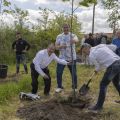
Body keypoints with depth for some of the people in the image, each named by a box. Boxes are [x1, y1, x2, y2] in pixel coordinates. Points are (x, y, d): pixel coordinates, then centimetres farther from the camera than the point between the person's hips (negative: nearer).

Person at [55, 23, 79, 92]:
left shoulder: (73, 35, -4)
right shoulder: (59, 36, 5)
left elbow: (77, 40, -28)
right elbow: (56, 47, 0)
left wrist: (74, 40, -53)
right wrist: (61, 46, -23)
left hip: (72, 58, -2)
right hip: (62, 58, 2)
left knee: (74, 73, 6)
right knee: (59, 72, 0)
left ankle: (75, 87, 24)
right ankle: (59, 87, 17)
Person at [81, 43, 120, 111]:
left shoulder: (91, 55, -4)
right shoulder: (101, 46, 16)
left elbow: (98, 66, 2)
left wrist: (96, 70, 27)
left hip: (112, 66, -9)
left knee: (103, 85, 3)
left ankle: (99, 106, 11)